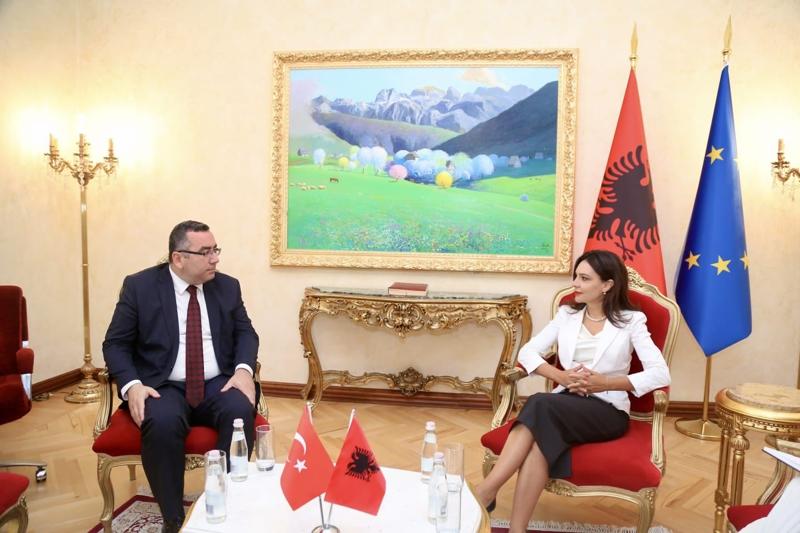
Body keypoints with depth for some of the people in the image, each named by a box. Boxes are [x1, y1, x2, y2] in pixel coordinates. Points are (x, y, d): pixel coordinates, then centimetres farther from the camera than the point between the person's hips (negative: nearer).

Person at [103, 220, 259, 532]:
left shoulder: (228, 286, 8)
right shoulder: (139, 286, 0)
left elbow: (245, 333, 9)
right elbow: (115, 343, 1)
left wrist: (244, 369, -12)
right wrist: (131, 385, -17)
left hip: (218, 385, 2)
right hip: (164, 387, -1)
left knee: (240, 411, -30)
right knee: (162, 422, -34)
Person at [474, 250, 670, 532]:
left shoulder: (631, 320, 1)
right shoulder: (566, 314, 12)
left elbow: (660, 374, -8)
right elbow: (528, 352, 8)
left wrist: (605, 383, -17)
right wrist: (561, 376, -10)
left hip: (608, 410, -3)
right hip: (564, 403, 3)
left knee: (540, 405, -35)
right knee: (542, 437, -35)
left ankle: (485, 491, -35)